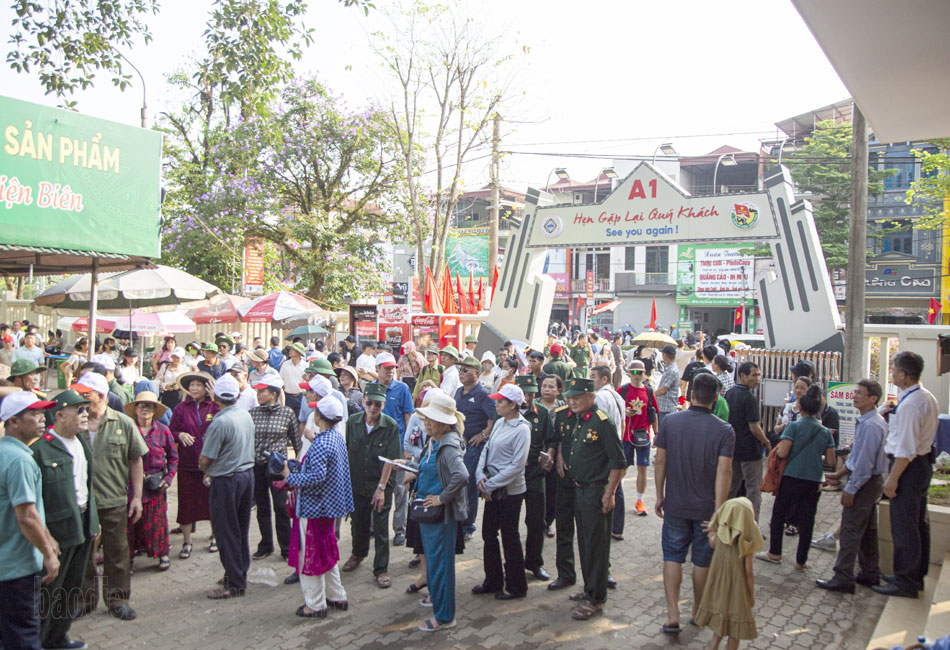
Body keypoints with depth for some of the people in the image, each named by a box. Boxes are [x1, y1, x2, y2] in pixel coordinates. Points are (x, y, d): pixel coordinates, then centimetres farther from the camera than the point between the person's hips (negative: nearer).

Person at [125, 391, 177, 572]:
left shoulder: (162, 430, 1)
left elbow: (173, 457, 8)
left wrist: (169, 477, -2)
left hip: (156, 483, 1)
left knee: (157, 519, 5)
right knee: (131, 520, 1)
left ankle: (162, 554, 19)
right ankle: (129, 557, 15)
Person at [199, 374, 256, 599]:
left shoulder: (220, 422, -21)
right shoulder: (246, 415, 2)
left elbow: (204, 459, -15)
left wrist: (206, 470, 5)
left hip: (226, 481, -8)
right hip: (248, 474, 8)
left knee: (227, 532, 3)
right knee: (241, 530, 17)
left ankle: (234, 584, 9)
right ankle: (241, 575, 27)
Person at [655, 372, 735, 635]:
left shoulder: (669, 422, -6)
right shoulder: (724, 430, -11)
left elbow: (660, 462, -3)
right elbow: (723, 471, -17)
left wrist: (660, 496, 7)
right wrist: (718, 509, -14)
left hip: (675, 505, 1)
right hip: (706, 507, -1)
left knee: (672, 556, 11)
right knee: (702, 560, 15)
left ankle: (672, 614, 2)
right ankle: (697, 610, 30)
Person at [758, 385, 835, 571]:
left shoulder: (794, 426, -10)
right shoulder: (826, 432, 2)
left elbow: (782, 453, -17)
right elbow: (831, 462, 2)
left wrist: (776, 449, 5)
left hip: (792, 478, -3)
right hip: (814, 482, 3)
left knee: (778, 514, 13)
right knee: (806, 520, 10)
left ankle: (775, 553, 21)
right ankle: (801, 561, 17)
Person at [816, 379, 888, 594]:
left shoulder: (870, 425, -23)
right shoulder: (877, 421, 10)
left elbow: (864, 462, -23)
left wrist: (850, 489, -19)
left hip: (864, 482, -10)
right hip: (872, 481, 10)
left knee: (851, 531, -6)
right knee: (868, 530, 18)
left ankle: (843, 579, -1)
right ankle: (871, 574, 28)